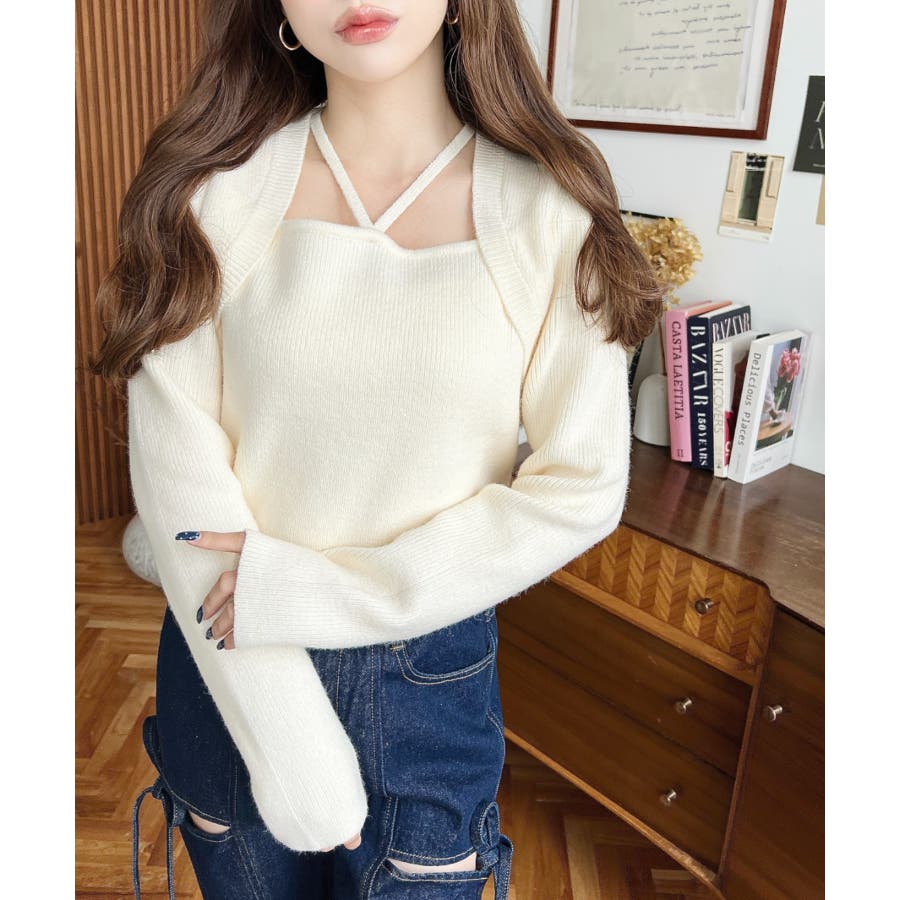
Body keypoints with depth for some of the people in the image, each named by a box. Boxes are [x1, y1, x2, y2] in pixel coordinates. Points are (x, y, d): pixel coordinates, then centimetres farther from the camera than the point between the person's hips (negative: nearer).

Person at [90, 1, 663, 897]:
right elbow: (177, 472, -13)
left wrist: (326, 591, -16)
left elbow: (579, 489, -11)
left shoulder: (548, 211, -10)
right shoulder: (216, 189, -9)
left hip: (430, 686, 0)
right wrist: (289, 745, -16)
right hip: (231, 671, 1)